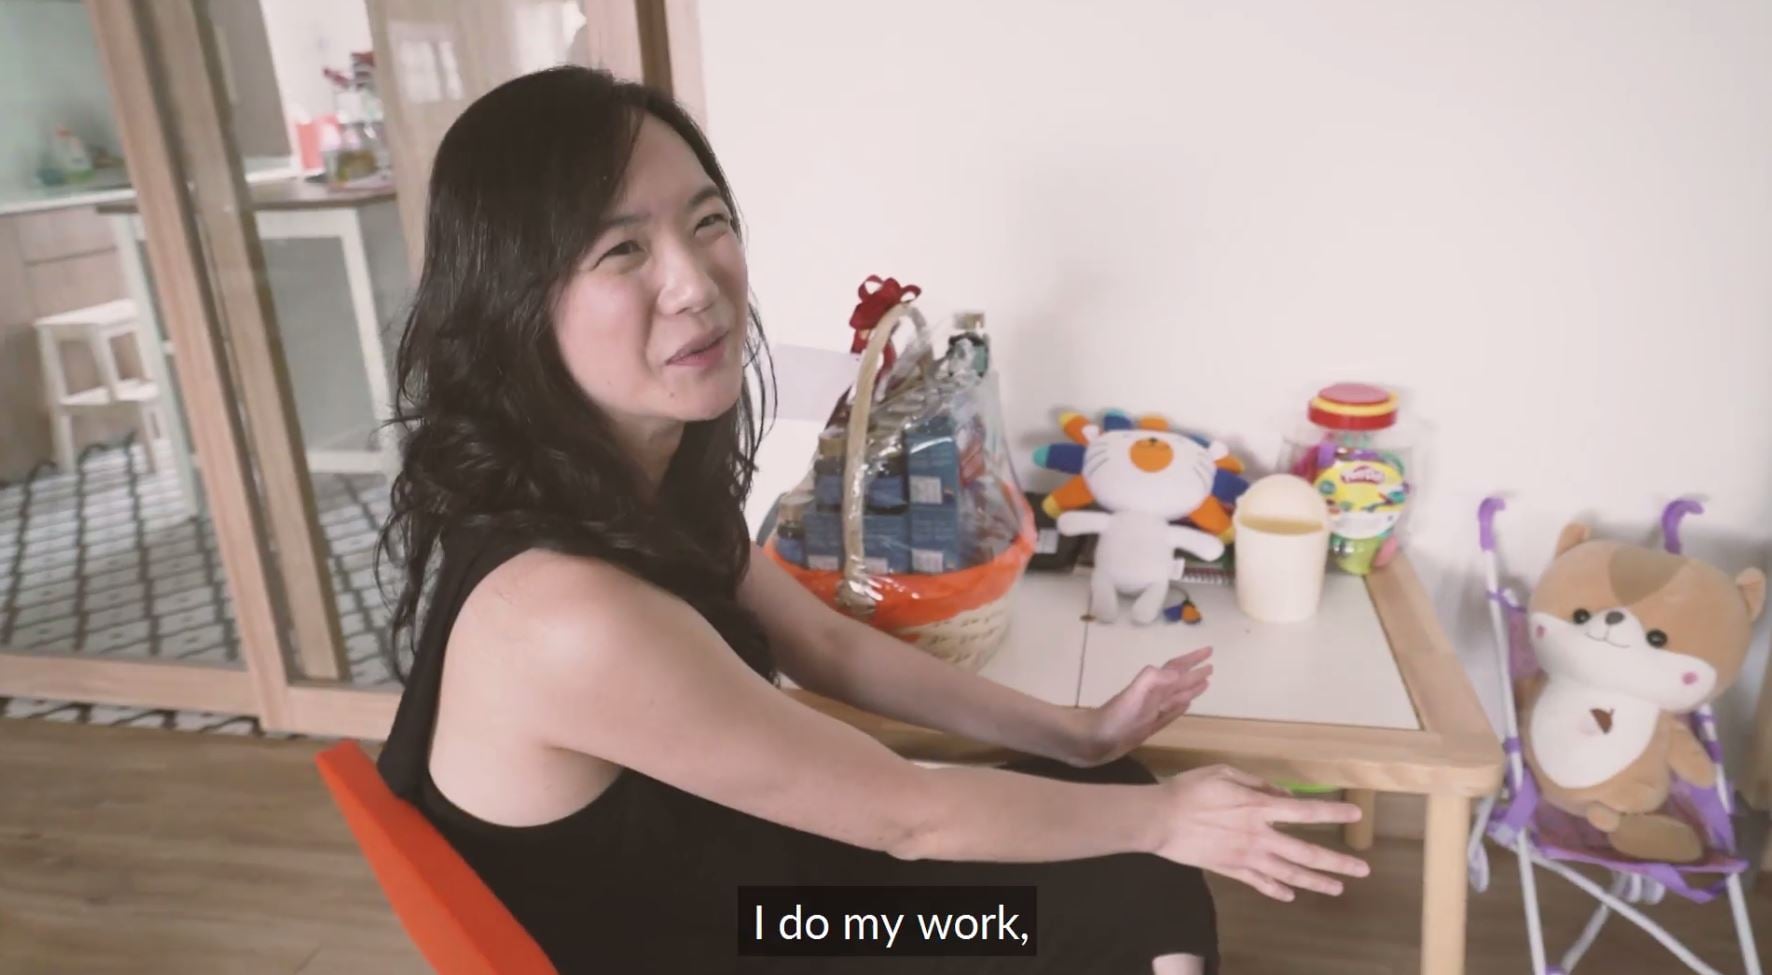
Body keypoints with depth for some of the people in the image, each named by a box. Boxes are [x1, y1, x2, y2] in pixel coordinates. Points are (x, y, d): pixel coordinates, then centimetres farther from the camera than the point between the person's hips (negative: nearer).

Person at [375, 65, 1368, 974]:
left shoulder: (654, 484, -7)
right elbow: (905, 814, -25)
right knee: (1135, 890, 0)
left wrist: (1076, 732, 2)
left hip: (727, 876, 7)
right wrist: (1163, 816, -11)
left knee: (1108, 789, 8)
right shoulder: (566, 614, -35)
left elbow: (829, 647, 4)